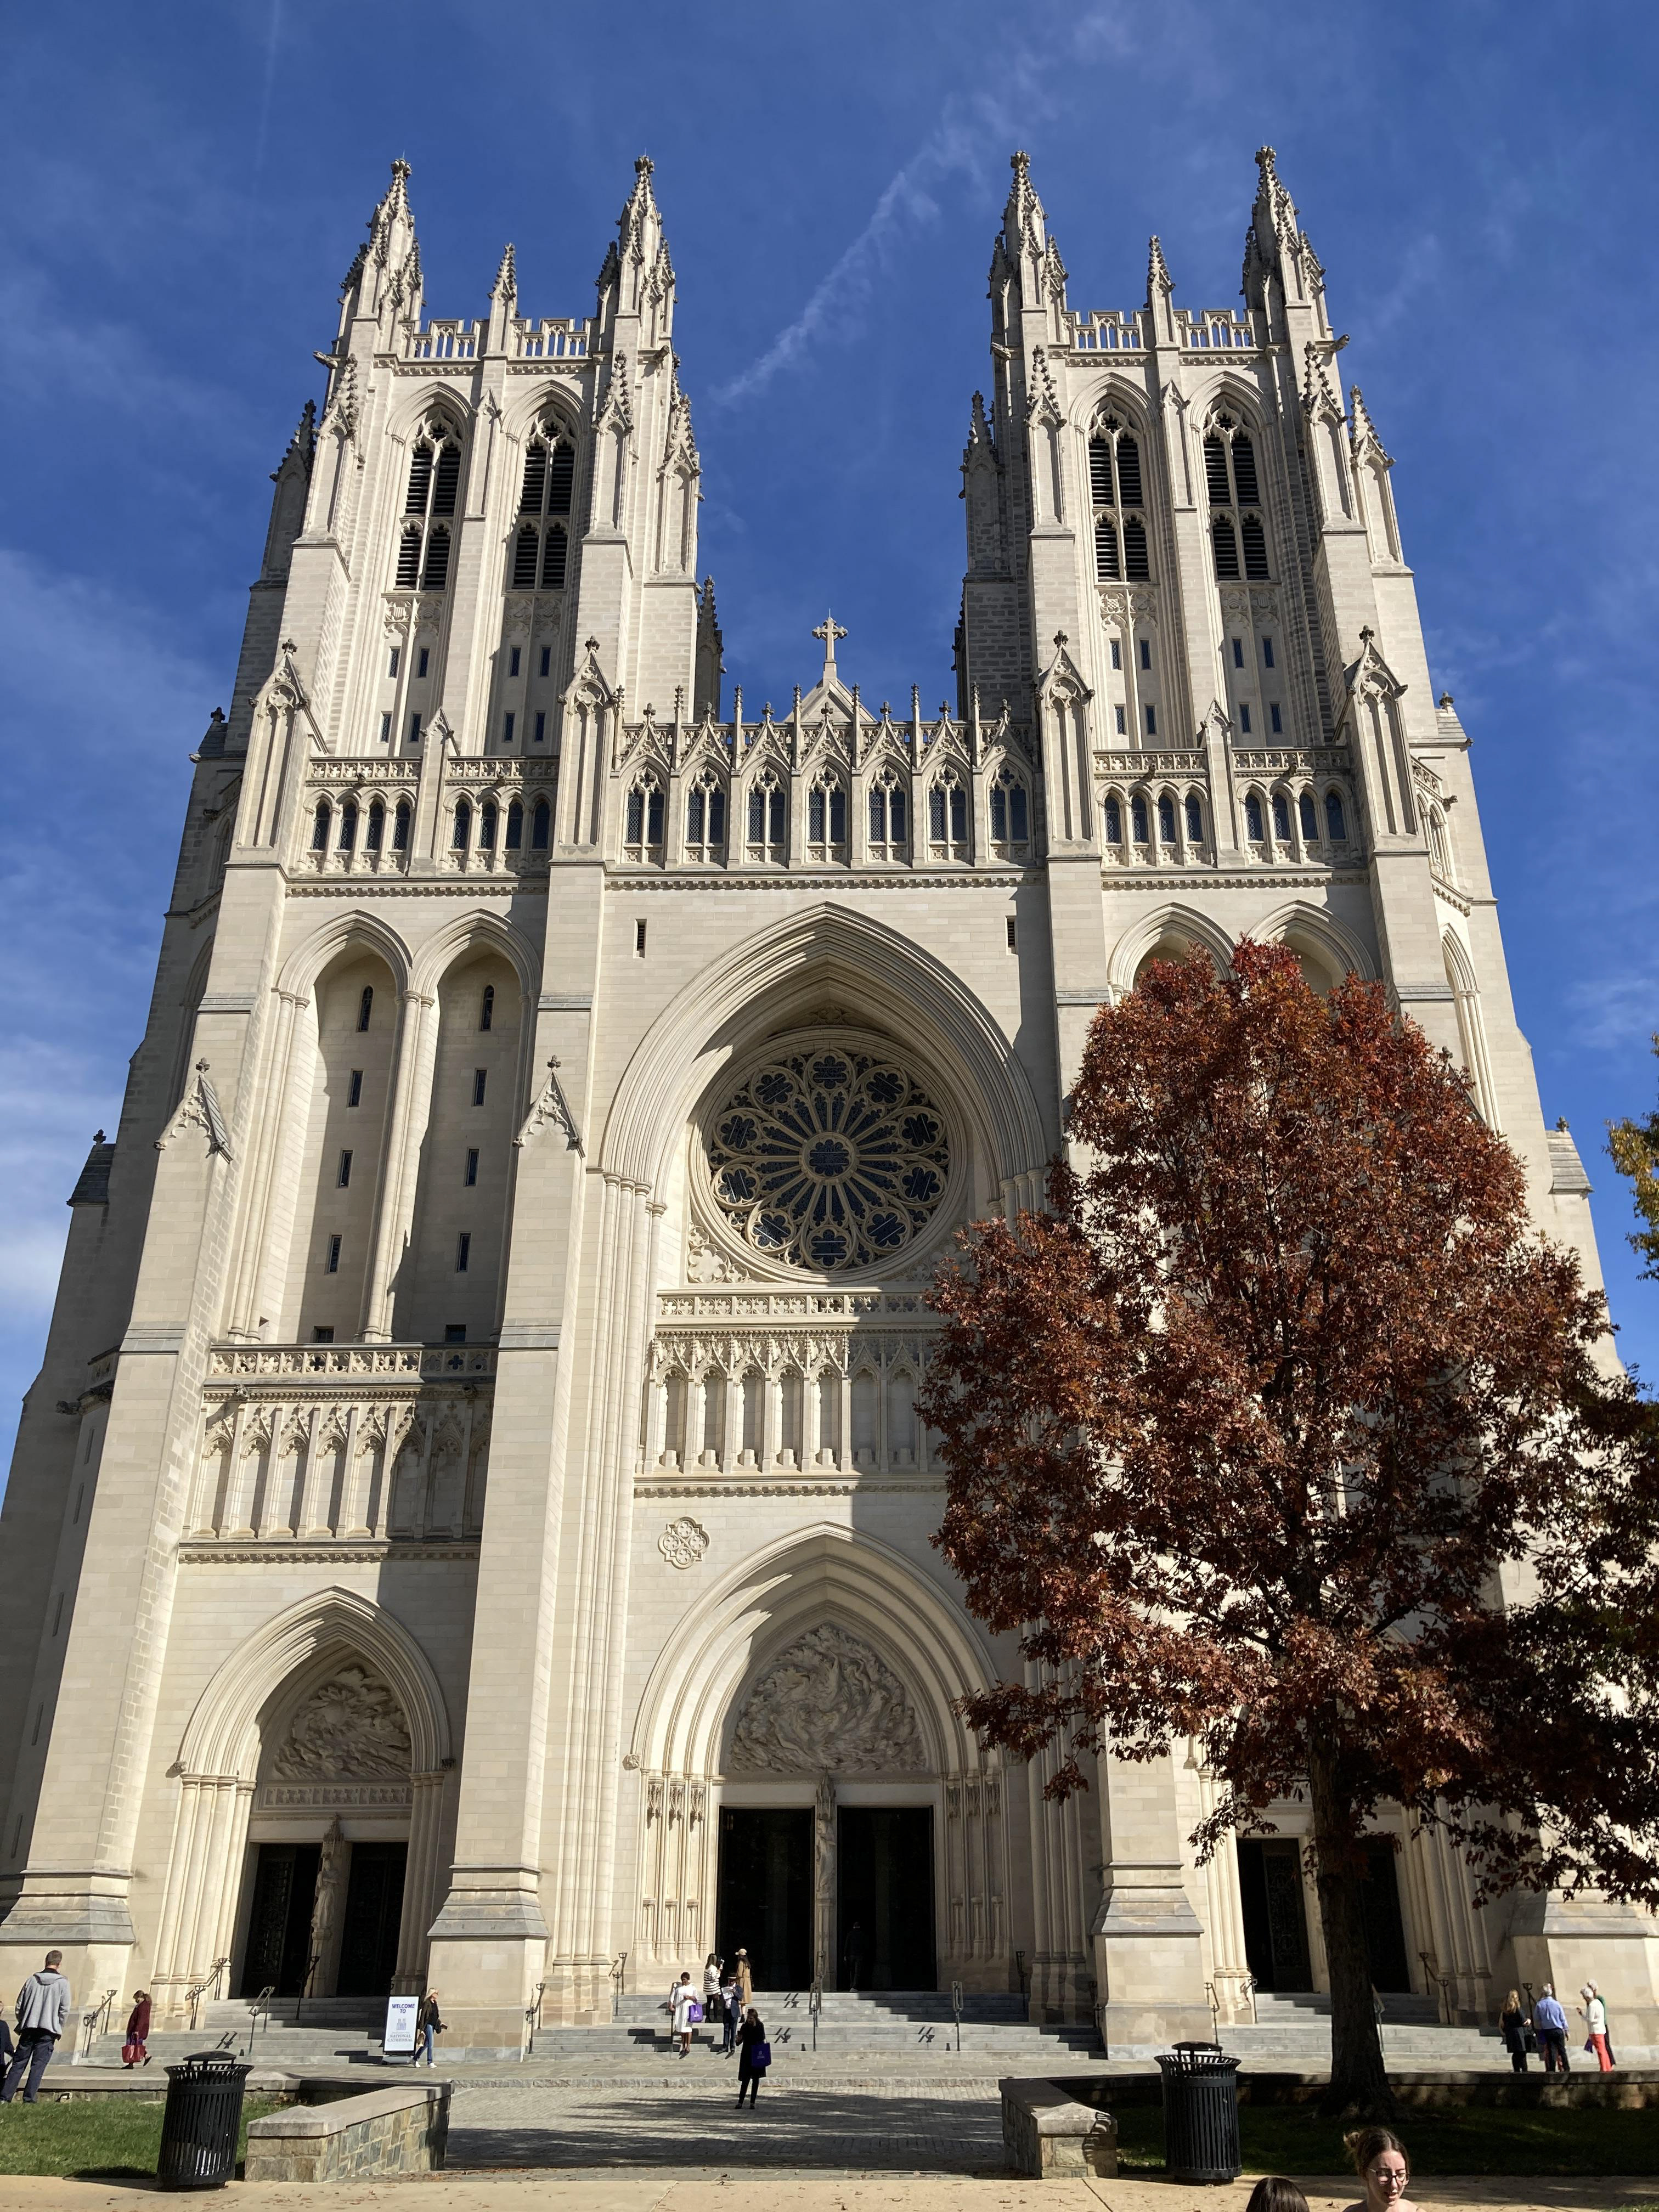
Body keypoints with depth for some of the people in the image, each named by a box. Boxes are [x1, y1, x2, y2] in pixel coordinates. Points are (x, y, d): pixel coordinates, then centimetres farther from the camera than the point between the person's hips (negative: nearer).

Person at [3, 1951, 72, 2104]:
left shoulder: (32, 1980, 7)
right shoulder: (62, 1983, -1)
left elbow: (19, 2006, 9)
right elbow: (64, 2010, -3)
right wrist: (58, 2029, 10)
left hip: (28, 2028, 3)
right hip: (48, 2030, -3)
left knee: (19, 2063, 11)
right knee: (38, 2065, -1)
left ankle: (4, 2097, 7)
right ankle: (29, 2099, -8)